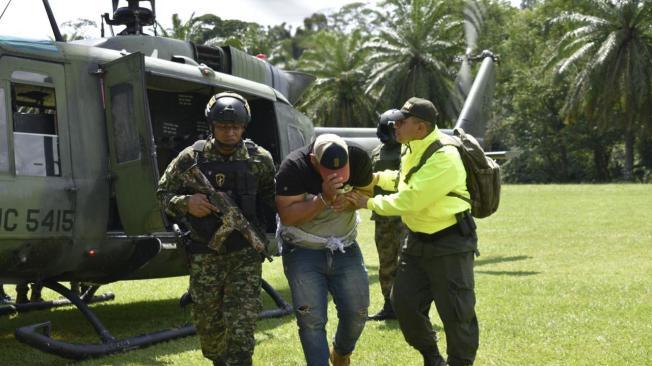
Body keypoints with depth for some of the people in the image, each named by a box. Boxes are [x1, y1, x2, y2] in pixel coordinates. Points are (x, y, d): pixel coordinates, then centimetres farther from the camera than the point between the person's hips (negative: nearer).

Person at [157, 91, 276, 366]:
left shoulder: (260, 159, -3)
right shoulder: (191, 158, -5)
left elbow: (271, 198, 9)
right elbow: (163, 193, 2)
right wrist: (187, 202, -17)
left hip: (245, 254, -1)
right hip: (204, 257, 1)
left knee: (241, 327, -8)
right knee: (207, 323, 13)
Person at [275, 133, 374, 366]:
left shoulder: (359, 159, -13)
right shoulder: (293, 167, -23)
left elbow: (367, 194, 3)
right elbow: (287, 215, -24)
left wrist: (350, 201, -21)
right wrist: (324, 199, -36)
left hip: (345, 248, 3)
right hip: (303, 251, -3)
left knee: (357, 312, 6)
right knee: (312, 320, -7)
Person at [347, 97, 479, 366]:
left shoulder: (443, 157, -25)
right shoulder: (411, 149, 4)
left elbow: (409, 200, -26)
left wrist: (368, 203, -14)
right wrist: (378, 178, 9)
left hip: (450, 243, -9)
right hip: (417, 240, 9)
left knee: (456, 312, -2)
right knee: (404, 302, 10)